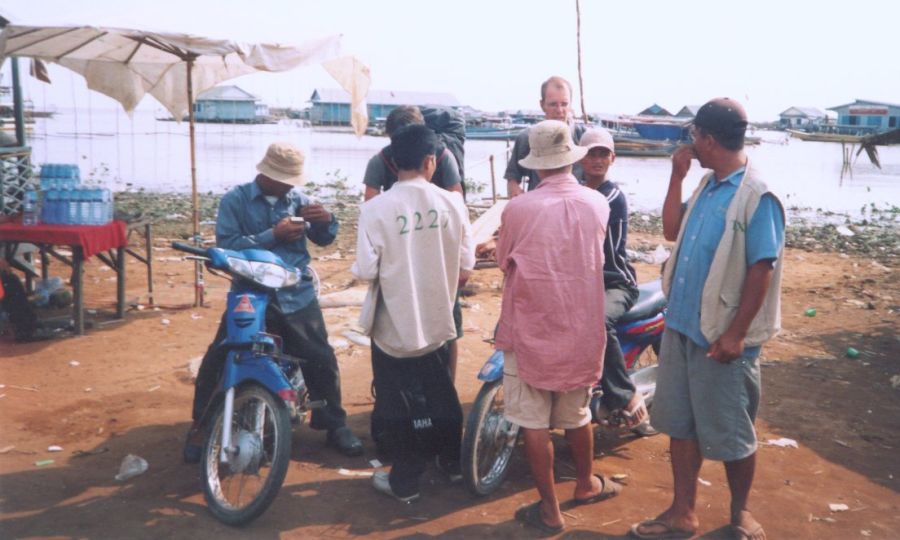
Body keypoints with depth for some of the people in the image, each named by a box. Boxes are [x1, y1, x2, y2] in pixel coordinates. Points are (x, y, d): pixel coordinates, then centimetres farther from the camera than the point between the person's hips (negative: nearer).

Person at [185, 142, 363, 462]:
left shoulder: (298, 199, 6)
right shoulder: (235, 200, -3)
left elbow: (323, 239, 11)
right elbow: (226, 245, -15)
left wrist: (326, 220, -11)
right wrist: (272, 236, -22)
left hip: (297, 297, 2)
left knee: (321, 360, 5)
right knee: (217, 362, -3)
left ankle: (334, 425, 24)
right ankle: (201, 429, 16)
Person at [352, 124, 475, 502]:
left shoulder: (376, 208, -17)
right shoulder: (452, 203, -8)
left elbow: (366, 271, -17)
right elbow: (465, 268, -3)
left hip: (394, 322, -3)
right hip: (437, 319, 3)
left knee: (400, 403, 12)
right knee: (440, 393, 24)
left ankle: (405, 481, 23)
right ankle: (452, 460, 40)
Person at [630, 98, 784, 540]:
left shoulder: (756, 197, -18)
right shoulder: (707, 185, 8)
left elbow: (762, 269, -19)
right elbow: (672, 230, 16)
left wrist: (735, 334, -20)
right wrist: (677, 176, 6)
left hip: (721, 336, -8)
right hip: (681, 325, 8)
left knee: (731, 435, 9)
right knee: (680, 423, 15)